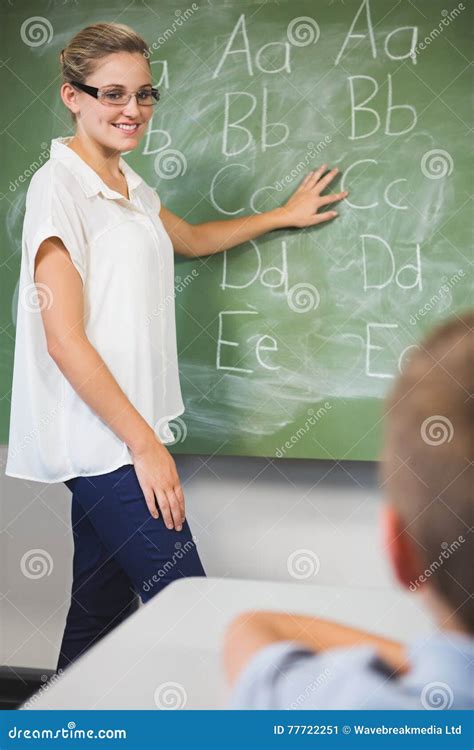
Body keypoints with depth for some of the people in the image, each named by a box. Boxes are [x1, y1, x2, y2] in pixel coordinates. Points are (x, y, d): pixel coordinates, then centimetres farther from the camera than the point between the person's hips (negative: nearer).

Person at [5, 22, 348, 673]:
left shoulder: (129, 187, 14)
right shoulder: (59, 186, -11)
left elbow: (193, 238, 36)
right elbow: (64, 340, -17)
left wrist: (284, 215, 41)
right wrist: (146, 443, -17)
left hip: (124, 432, 8)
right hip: (100, 439, -8)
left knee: (102, 609, 13)